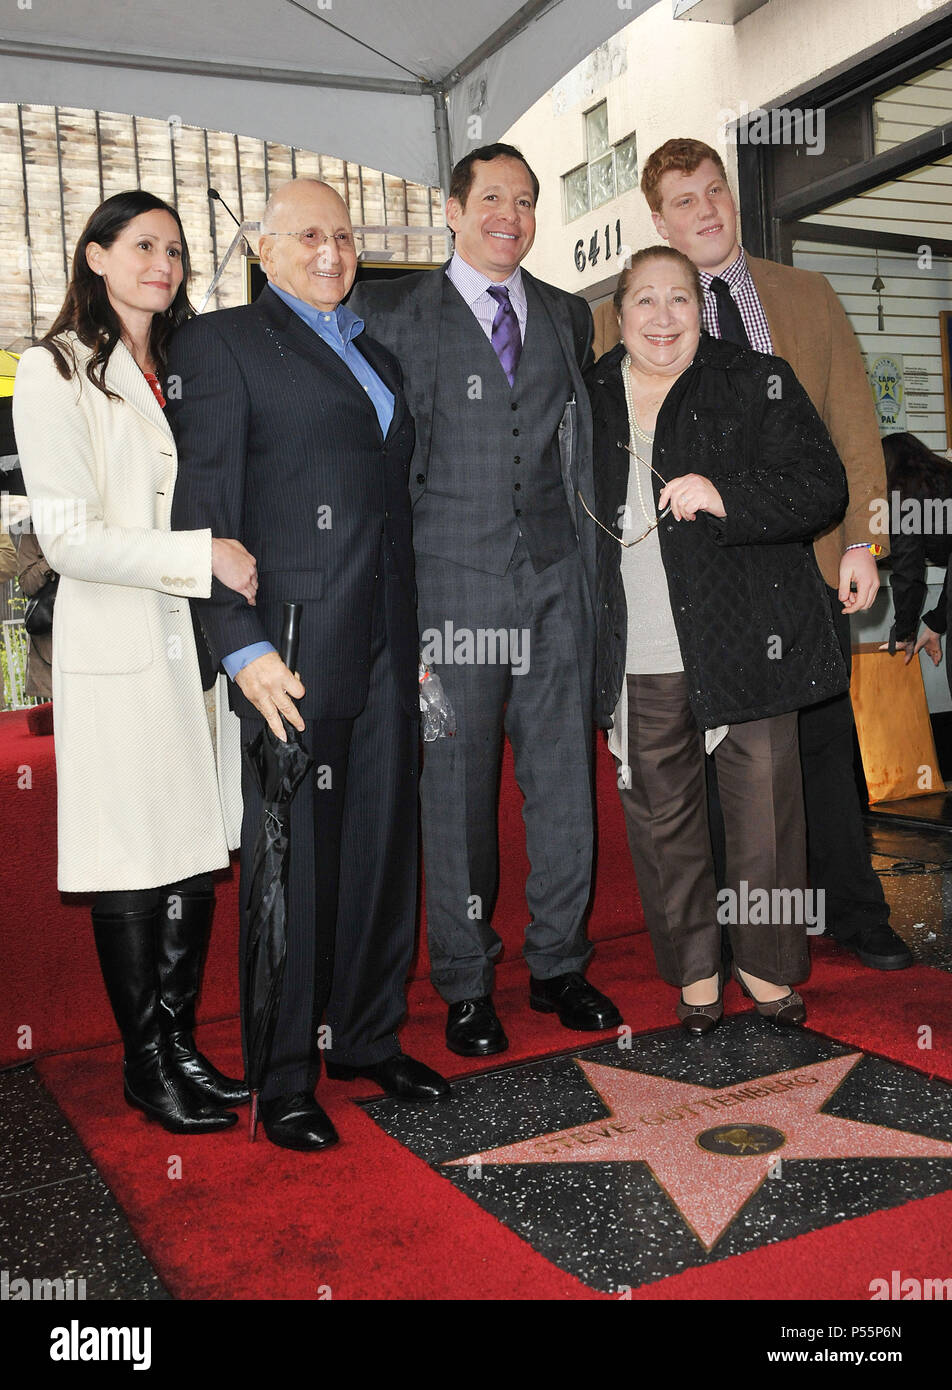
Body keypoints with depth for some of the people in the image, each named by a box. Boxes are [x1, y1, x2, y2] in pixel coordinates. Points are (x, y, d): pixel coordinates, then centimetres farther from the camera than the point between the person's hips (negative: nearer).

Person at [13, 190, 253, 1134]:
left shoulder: (182, 368, 16)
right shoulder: (55, 370, -5)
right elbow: (69, 537, -13)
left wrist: (238, 560, 7)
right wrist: (205, 554, -19)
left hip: (200, 637, 6)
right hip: (116, 646, -6)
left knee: (197, 851, 9)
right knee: (134, 862, 2)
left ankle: (180, 1042, 23)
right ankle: (145, 1063, 18)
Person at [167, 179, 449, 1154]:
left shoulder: (378, 353, 21)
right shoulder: (221, 343, 0)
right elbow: (204, 509, -8)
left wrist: (416, 635, 15)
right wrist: (243, 647, -17)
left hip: (386, 649, 7)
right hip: (289, 652, -7)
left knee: (384, 846, 12)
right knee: (291, 861, 0)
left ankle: (368, 1038, 28)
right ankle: (284, 1076, 16)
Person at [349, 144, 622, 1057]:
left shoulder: (567, 317, 16)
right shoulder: (394, 314, 4)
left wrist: (589, 561, 13)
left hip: (556, 576, 4)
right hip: (454, 582, -3)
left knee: (565, 782, 6)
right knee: (456, 788, 1)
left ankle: (557, 965, 21)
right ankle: (465, 985, 16)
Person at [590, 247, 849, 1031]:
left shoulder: (758, 383, 2)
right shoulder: (588, 398, 11)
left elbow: (823, 488, -6)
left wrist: (723, 496, -21)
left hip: (746, 639, -2)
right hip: (641, 660, 3)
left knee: (765, 807, 4)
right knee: (661, 814, 8)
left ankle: (767, 961, 24)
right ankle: (693, 966, 25)